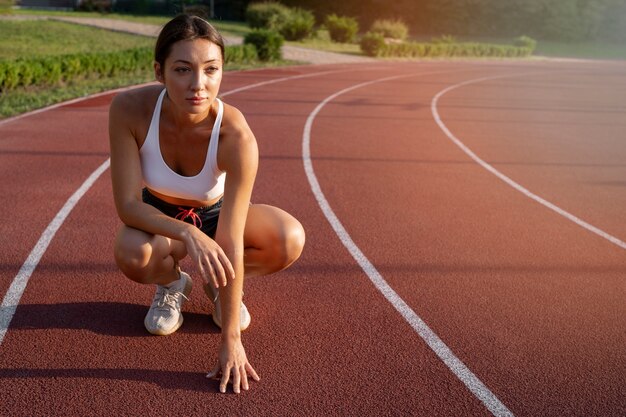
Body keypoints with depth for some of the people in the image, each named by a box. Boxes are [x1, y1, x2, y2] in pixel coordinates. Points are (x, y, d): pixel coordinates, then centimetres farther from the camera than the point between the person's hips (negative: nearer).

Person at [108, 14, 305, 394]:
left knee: (290, 240, -28)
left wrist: (231, 340, -32)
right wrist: (188, 234, -47)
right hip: (156, 216, 1)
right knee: (132, 255, -35)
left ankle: (222, 285, 5)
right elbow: (127, 203, -27)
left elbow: (230, 243, -34)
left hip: (215, 214, 0)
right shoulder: (130, 109, -30)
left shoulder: (236, 137, -35)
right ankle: (172, 284, 4)